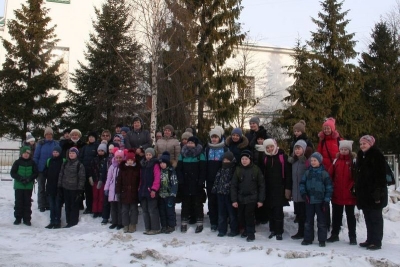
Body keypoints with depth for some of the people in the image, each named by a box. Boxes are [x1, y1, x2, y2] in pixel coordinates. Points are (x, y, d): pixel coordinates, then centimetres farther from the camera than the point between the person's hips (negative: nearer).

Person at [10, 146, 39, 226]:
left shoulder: (32, 163, 2)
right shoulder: (17, 162, 0)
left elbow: (36, 173, 2)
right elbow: (12, 173, -2)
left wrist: (29, 179, -13)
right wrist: (20, 178, -15)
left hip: (29, 186, 0)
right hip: (19, 186, 0)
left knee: (27, 202, 3)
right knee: (18, 202, 4)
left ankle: (27, 219, 10)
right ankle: (18, 218, 14)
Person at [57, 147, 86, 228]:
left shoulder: (80, 165, -6)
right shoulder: (65, 164, 10)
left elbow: (82, 178, -8)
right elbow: (61, 175, 13)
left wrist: (79, 189, -12)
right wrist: (60, 186, 8)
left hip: (74, 189, -5)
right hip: (65, 188, 5)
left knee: (74, 206, 2)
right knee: (67, 206, 11)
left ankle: (73, 221, 11)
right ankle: (69, 221, 20)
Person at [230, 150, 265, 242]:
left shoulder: (256, 169, -5)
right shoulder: (238, 170, -1)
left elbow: (261, 185, -3)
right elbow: (233, 186, 0)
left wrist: (261, 200, -6)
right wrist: (234, 200, -5)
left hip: (252, 197, -3)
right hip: (241, 198, 3)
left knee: (249, 215, -9)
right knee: (241, 216, 9)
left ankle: (251, 233, 9)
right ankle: (246, 229, 32)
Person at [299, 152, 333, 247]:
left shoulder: (324, 173, -4)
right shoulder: (308, 172, 6)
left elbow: (329, 188, -4)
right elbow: (302, 183, 10)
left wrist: (326, 201, -8)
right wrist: (303, 193, -6)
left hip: (320, 201, -3)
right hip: (309, 201, 3)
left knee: (321, 221, 3)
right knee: (308, 221, 9)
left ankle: (322, 240, 12)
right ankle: (308, 239, 18)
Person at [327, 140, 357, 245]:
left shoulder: (354, 161, -4)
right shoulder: (336, 161, 5)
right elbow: (330, 175, 5)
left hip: (349, 194, -3)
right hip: (337, 194, 4)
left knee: (350, 215, 8)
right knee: (336, 215, 14)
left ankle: (352, 237, 16)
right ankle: (334, 235, 25)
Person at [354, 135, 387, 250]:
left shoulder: (377, 155, -9)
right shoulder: (361, 156, 16)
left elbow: (381, 175, -15)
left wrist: (378, 192, -21)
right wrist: (357, 191, 14)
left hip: (373, 193, -8)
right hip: (364, 192, 8)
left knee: (375, 217, -1)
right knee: (368, 217, 13)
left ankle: (376, 242, 4)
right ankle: (370, 240, 21)